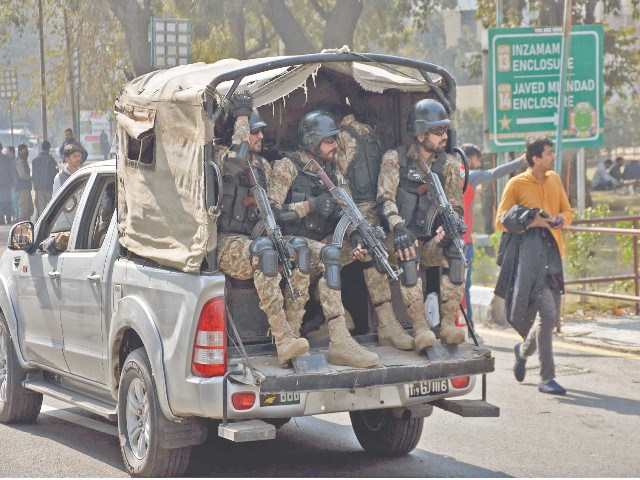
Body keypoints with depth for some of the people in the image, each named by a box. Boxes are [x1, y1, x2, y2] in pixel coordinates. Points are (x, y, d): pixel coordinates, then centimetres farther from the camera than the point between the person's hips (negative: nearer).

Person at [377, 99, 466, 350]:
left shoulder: (449, 165, 9)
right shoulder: (395, 158, 0)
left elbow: (455, 207, 6)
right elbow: (385, 198, -11)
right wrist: (398, 228, -31)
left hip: (430, 242, 3)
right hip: (402, 239, -3)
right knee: (408, 254, -36)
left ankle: (448, 324, -26)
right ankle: (420, 329, -36)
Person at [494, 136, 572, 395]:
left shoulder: (554, 179, 15)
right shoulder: (516, 184, -3)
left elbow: (567, 210, 24)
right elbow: (500, 221, -1)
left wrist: (561, 219, 1)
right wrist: (530, 222, -14)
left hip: (552, 251, 7)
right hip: (529, 251, -7)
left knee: (552, 316, 10)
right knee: (547, 313, -14)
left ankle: (524, 350, 38)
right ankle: (546, 378, -8)